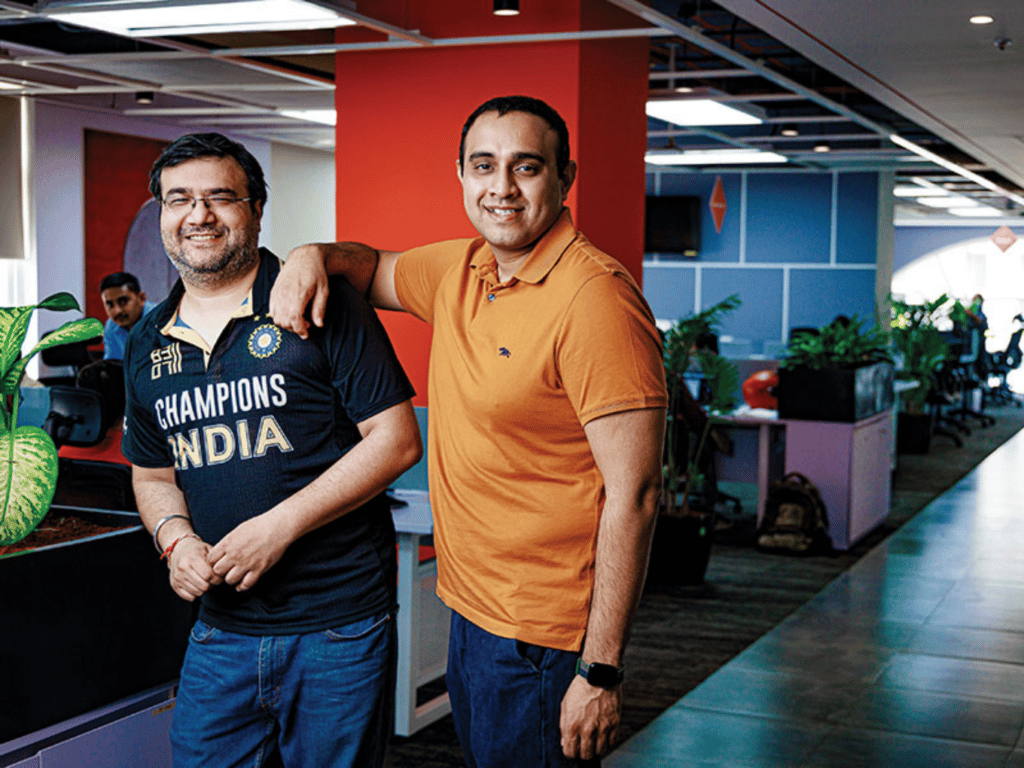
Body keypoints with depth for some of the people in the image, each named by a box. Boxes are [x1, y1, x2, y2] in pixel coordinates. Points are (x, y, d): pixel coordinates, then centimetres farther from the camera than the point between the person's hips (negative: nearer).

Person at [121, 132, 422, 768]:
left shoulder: (316, 307, -8)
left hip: (339, 628, -4)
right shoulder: (148, 345, 10)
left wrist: (280, 526, -17)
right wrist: (175, 536, -3)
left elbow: (397, 440, -12)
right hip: (220, 629, 5)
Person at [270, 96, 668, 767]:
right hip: (470, 612, 8)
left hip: (542, 638, -8)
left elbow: (634, 495, -22)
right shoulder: (459, 272, 5)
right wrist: (315, 255, 2)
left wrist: (601, 671, -22)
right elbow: (375, 269, 26)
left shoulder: (595, 297, -20)